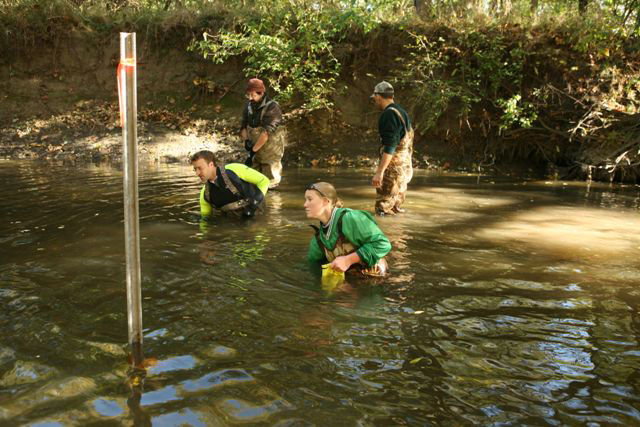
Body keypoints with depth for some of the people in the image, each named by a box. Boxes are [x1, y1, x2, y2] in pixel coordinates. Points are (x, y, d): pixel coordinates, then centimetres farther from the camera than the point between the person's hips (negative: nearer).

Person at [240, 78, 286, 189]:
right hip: (255, 148, 6)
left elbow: (266, 132, -25)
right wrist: (246, 140, -13)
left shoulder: (272, 108, -18)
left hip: (270, 150, -6)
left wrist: (254, 149, -25)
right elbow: (244, 126, 6)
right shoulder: (249, 105, 4)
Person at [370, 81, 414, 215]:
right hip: (405, 167, 10)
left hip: (393, 168, -10)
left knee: (383, 209, -6)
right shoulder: (402, 112, 15)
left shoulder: (389, 114, -16)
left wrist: (379, 172, -26)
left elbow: (390, 146, -24)